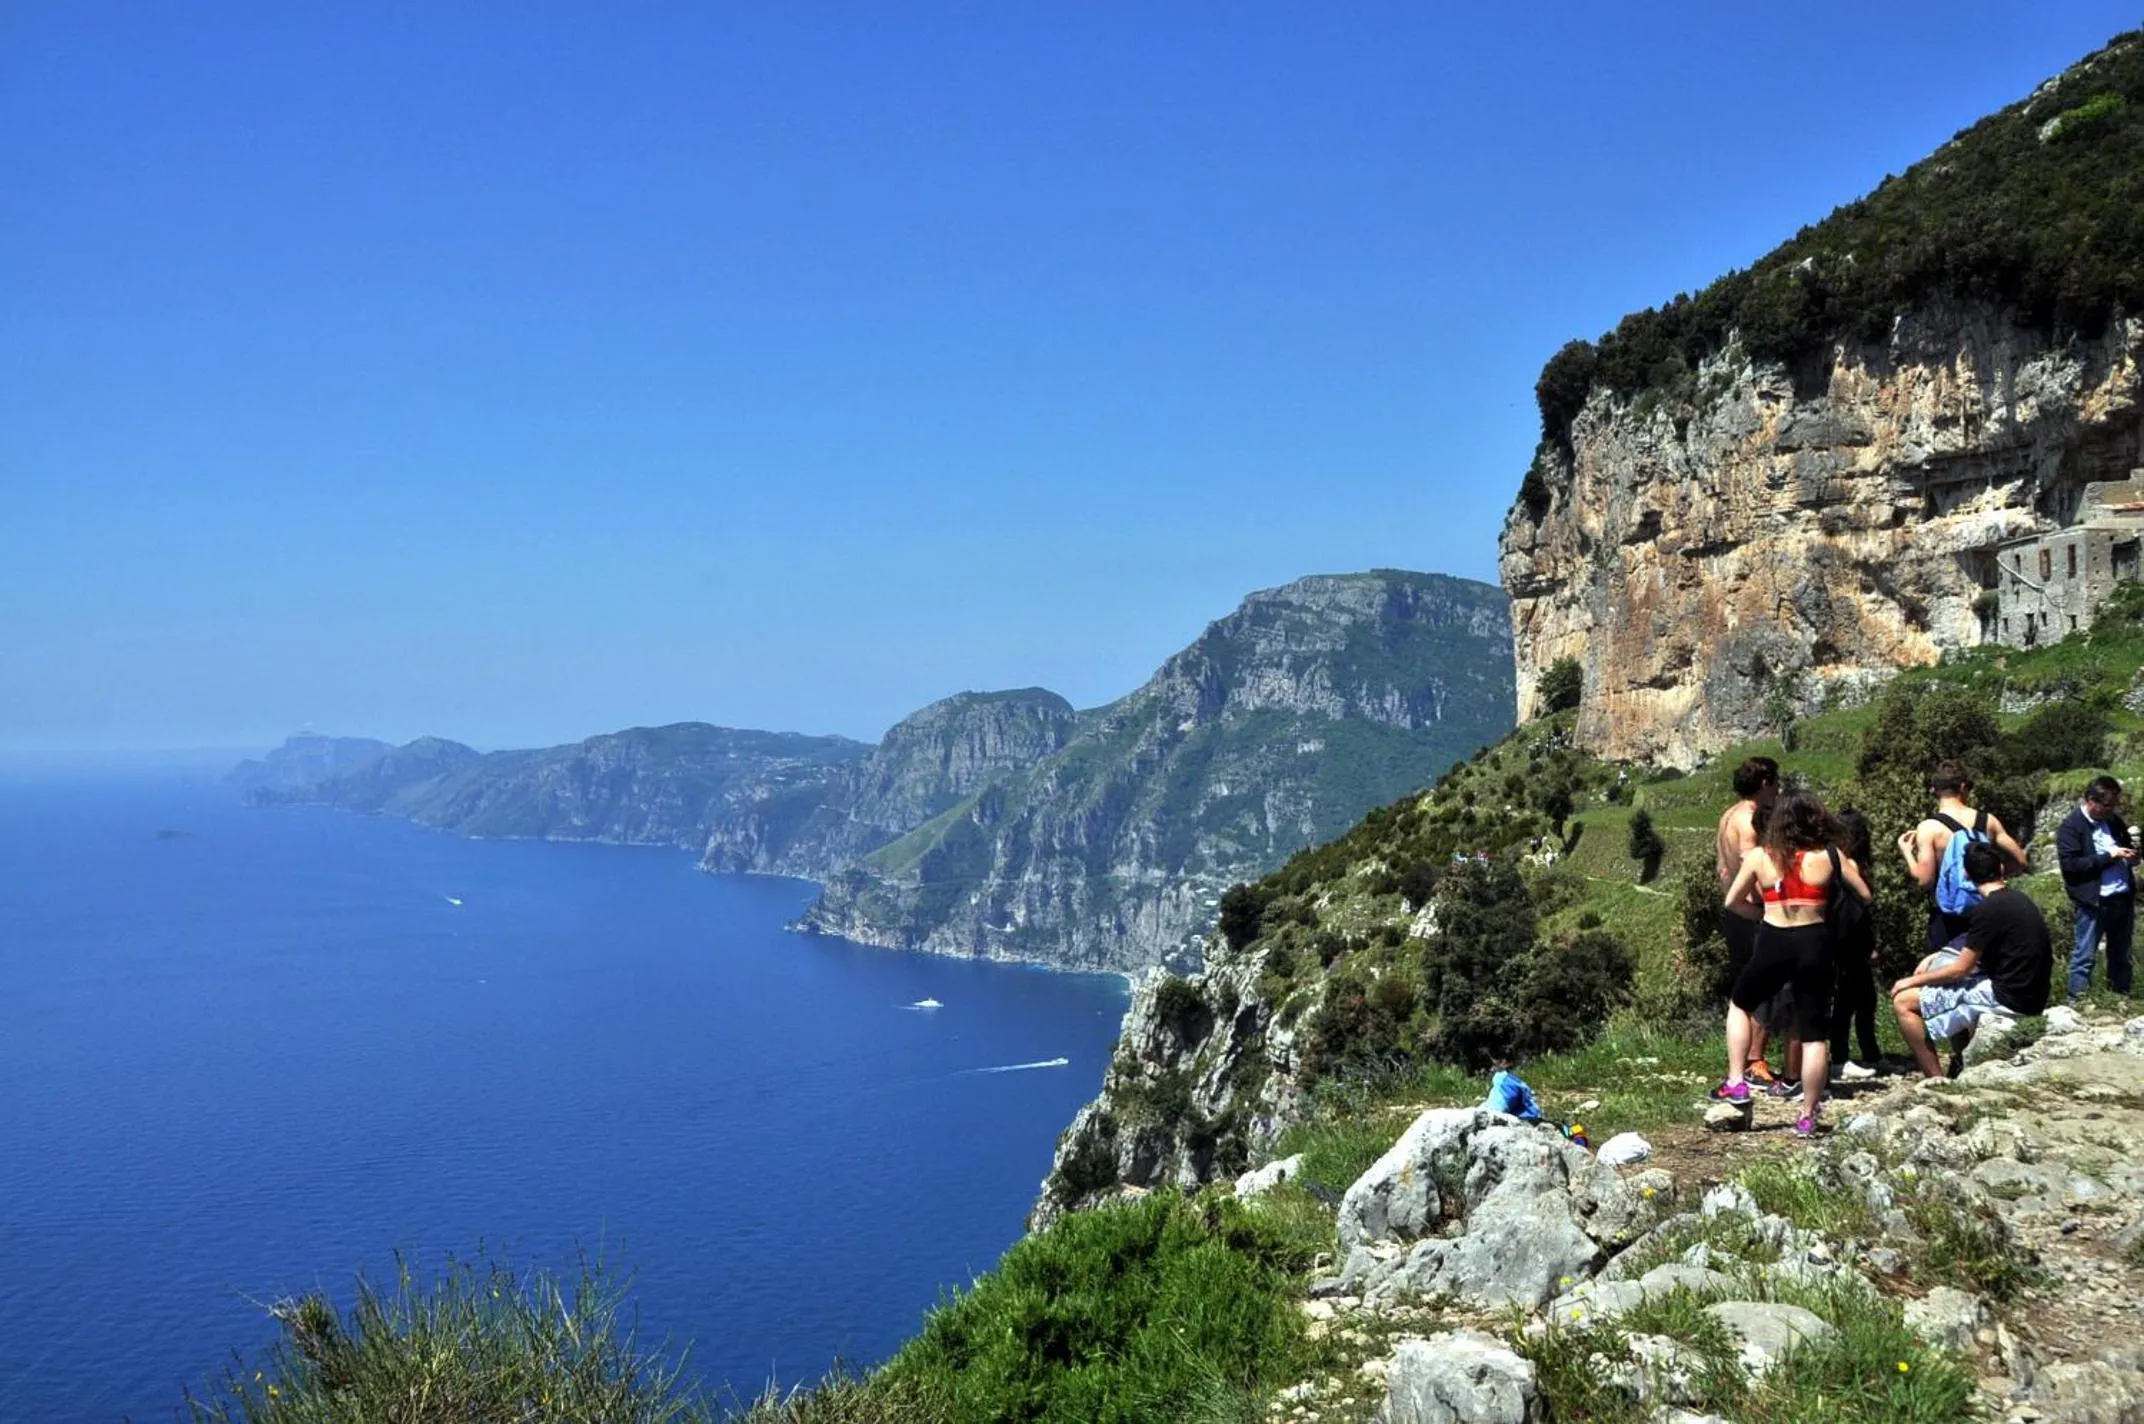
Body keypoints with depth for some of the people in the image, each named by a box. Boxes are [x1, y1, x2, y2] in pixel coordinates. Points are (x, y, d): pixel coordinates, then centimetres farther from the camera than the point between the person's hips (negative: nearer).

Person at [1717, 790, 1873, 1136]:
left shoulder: (1759, 856, 1)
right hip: (1814, 945, 0)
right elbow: (1865, 895, 5)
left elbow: (1732, 901, 9)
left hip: (1773, 944, 0)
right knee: (1814, 1035, 8)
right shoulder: (1829, 856, -2)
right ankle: (1807, 1117, 12)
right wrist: (1851, 868, 24)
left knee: (1739, 1006, 25)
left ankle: (1736, 1083, 16)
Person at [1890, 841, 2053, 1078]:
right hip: (2032, 995, 9)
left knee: (1903, 1001, -7)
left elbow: (1961, 969, -12)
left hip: (2008, 998, -9)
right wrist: (1936, 958, 15)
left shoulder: (1988, 910, -18)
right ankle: (1963, 1065, 24)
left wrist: (1914, 980, 0)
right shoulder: (2020, 899, 10)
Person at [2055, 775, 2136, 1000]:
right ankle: (2077, 1002, 6)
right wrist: (2109, 856, -20)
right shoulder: (2070, 826, -10)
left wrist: (2132, 855, -1)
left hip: (2123, 896, 7)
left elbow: (2127, 844, 23)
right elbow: (2070, 864, -18)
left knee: (2120, 954, 16)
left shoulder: (2113, 820, 10)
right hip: (2094, 901, -7)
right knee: (2085, 955, 0)